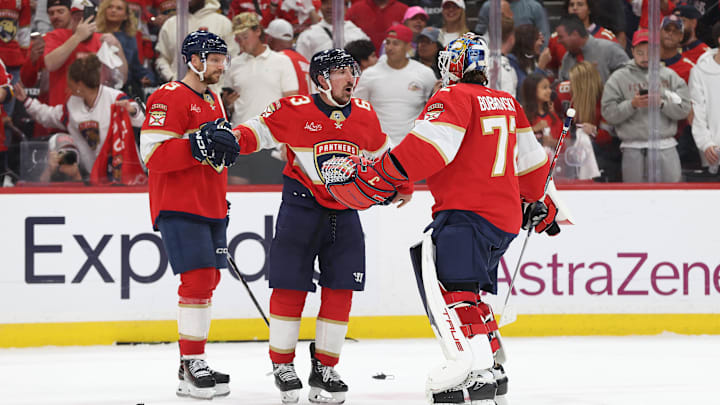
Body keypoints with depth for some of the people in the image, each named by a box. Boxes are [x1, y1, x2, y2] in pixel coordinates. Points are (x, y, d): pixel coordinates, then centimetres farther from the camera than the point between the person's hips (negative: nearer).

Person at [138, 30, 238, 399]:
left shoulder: (213, 101, 18)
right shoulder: (169, 98, -12)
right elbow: (152, 154, -21)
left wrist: (225, 149, 13)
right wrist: (200, 144, -27)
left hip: (210, 206, 9)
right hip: (178, 206, -9)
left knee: (208, 281, 11)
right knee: (198, 279, -15)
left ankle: (192, 362, 19)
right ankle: (191, 367, -12)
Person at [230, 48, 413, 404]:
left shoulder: (364, 114, 7)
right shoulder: (294, 110, -8)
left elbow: (381, 151, 22)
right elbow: (259, 130, -2)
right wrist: (233, 139, -21)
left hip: (344, 211, 4)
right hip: (301, 204, -4)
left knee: (340, 290, 1)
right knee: (290, 286, -5)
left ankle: (324, 369, 10)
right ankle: (282, 364, 8)